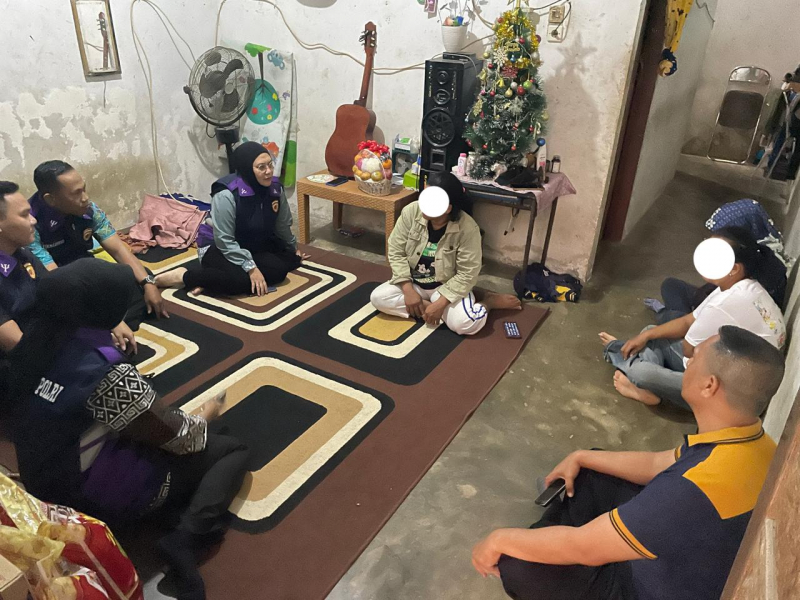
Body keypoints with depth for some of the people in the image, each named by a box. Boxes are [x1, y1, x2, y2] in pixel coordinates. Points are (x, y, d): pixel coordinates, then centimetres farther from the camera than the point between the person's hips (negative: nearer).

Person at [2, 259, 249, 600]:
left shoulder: (35, 344, -9)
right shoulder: (106, 374, -31)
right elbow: (179, 438, -19)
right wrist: (205, 416, 3)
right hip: (104, 495, -8)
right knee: (232, 451, -1)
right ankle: (186, 542, -15)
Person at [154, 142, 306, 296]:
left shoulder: (274, 188, -6)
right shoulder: (227, 195, -24)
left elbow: (283, 225, 11)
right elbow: (224, 241, -23)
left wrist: (293, 248, 25)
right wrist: (250, 268, -28)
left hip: (260, 249, 7)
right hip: (227, 252, -7)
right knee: (244, 280, -36)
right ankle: (184, 276, -15)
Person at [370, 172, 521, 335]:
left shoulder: (467, 228, -24)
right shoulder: (411, 212, -16)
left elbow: (468, 274, -19)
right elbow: (396, 252, -9)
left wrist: (440, 303, -26)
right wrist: (408, 290, -18)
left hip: (448, 286, -4)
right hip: (413, 283, 4)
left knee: (468, 323, -28)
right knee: (378, 297, -19)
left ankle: (487, 300, 4)